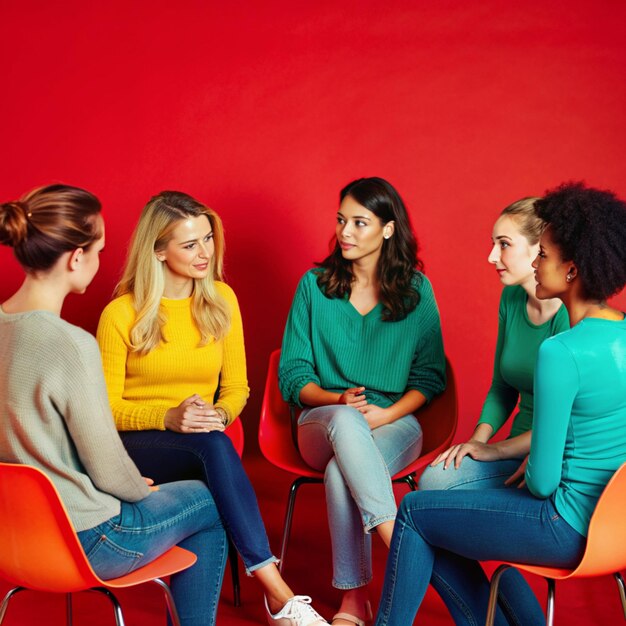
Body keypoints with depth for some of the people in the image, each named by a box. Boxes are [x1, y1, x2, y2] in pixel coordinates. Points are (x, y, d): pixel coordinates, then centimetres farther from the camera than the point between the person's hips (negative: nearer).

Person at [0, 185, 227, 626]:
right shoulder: (71, 345, -28)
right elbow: (109, 470, -19)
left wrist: (136, 485, 13)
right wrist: (142, 489, 3)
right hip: (81, 543, -7)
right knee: (214, 504, 16)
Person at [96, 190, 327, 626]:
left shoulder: (221, 299, 8)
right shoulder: (121, 315, -5)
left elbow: (236, 387, 12)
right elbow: (107, 408, -2)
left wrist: (218, 415, -12)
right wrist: (168, 418, -21)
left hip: (201, 445, 3)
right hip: (136, 445, -3)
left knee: (213, 441, -37)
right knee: (212, 446, -37)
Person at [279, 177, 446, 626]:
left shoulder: (416, 290, 5)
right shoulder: (314, 286, 7)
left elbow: (431, 375, 4)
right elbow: (292, 374, 5)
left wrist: (386, 413, -14)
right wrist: (337, 399, -14)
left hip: (395, 421, -1)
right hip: (323, 422, 1)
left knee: (341, 473, -35)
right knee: (345, 423, -38)